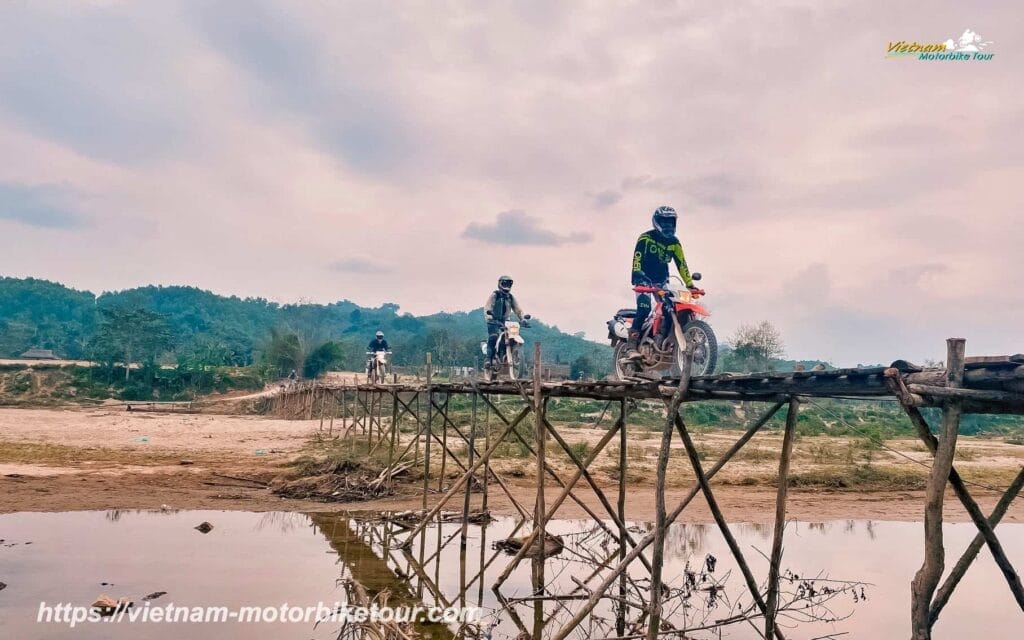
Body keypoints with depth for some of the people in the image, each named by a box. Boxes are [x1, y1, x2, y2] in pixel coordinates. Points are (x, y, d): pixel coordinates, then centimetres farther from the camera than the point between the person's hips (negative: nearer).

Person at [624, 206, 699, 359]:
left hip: (662, 281, 6)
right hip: (644, 279, -6)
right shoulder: (645, 238, -9)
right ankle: (631, 346, -30)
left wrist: (690, 284, 2)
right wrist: (637, 278, -34)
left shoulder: (674, 242, 8)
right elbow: (637, 259, -19)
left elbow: (681, 264, 8)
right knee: (644, 308, -26)